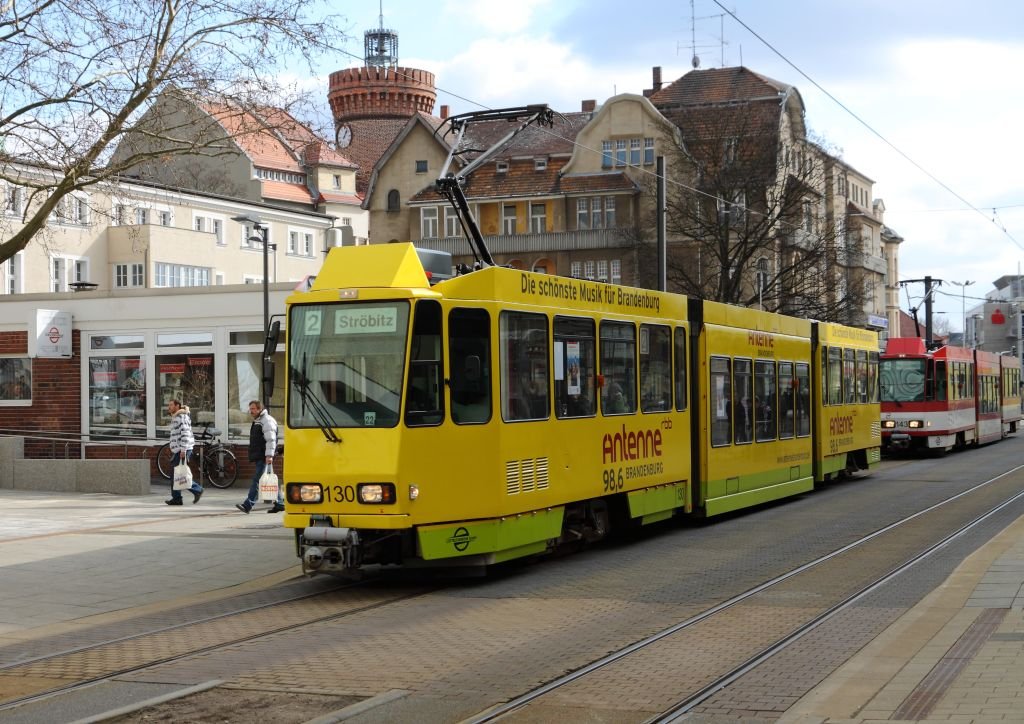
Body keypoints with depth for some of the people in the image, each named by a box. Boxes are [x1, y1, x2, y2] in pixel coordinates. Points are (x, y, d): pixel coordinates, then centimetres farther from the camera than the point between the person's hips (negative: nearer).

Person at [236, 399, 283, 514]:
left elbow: (271, 440, -19)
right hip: (259, 456, 10)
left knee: (257, 479, -12)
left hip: (264, 457, -10)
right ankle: (279, 503, 16)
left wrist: (269, 455, -25)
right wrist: (253, 455, 26)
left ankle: (248, 505, -16)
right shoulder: (257, 421, 22)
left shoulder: (267, 421, -11)